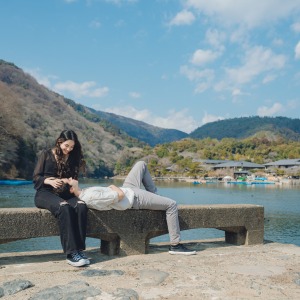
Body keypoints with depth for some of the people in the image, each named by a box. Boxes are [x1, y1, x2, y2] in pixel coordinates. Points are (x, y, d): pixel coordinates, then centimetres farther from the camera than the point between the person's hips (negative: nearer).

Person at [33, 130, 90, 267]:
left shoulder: (72, 158, 16)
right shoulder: (46, 154, 6)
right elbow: (36, 178, 2)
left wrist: (67, 181, -6)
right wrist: (51, 181, -17)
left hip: (64, 194, 4)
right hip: (45, 193, -4)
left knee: (81, 205, -31)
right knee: (64, 207, -37)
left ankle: (79, 249, -34)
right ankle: (71, 253, -40)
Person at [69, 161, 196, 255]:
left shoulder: (81, 194, -5)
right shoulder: (91, 197, -33)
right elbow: (120, 195, -27)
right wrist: (113, 187, -9)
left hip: (126, 189, 9)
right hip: (133, 198, -9)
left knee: (142, 164, 20)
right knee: (171, 205, -5)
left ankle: (154, 195, 31)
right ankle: (175, 245, 4)